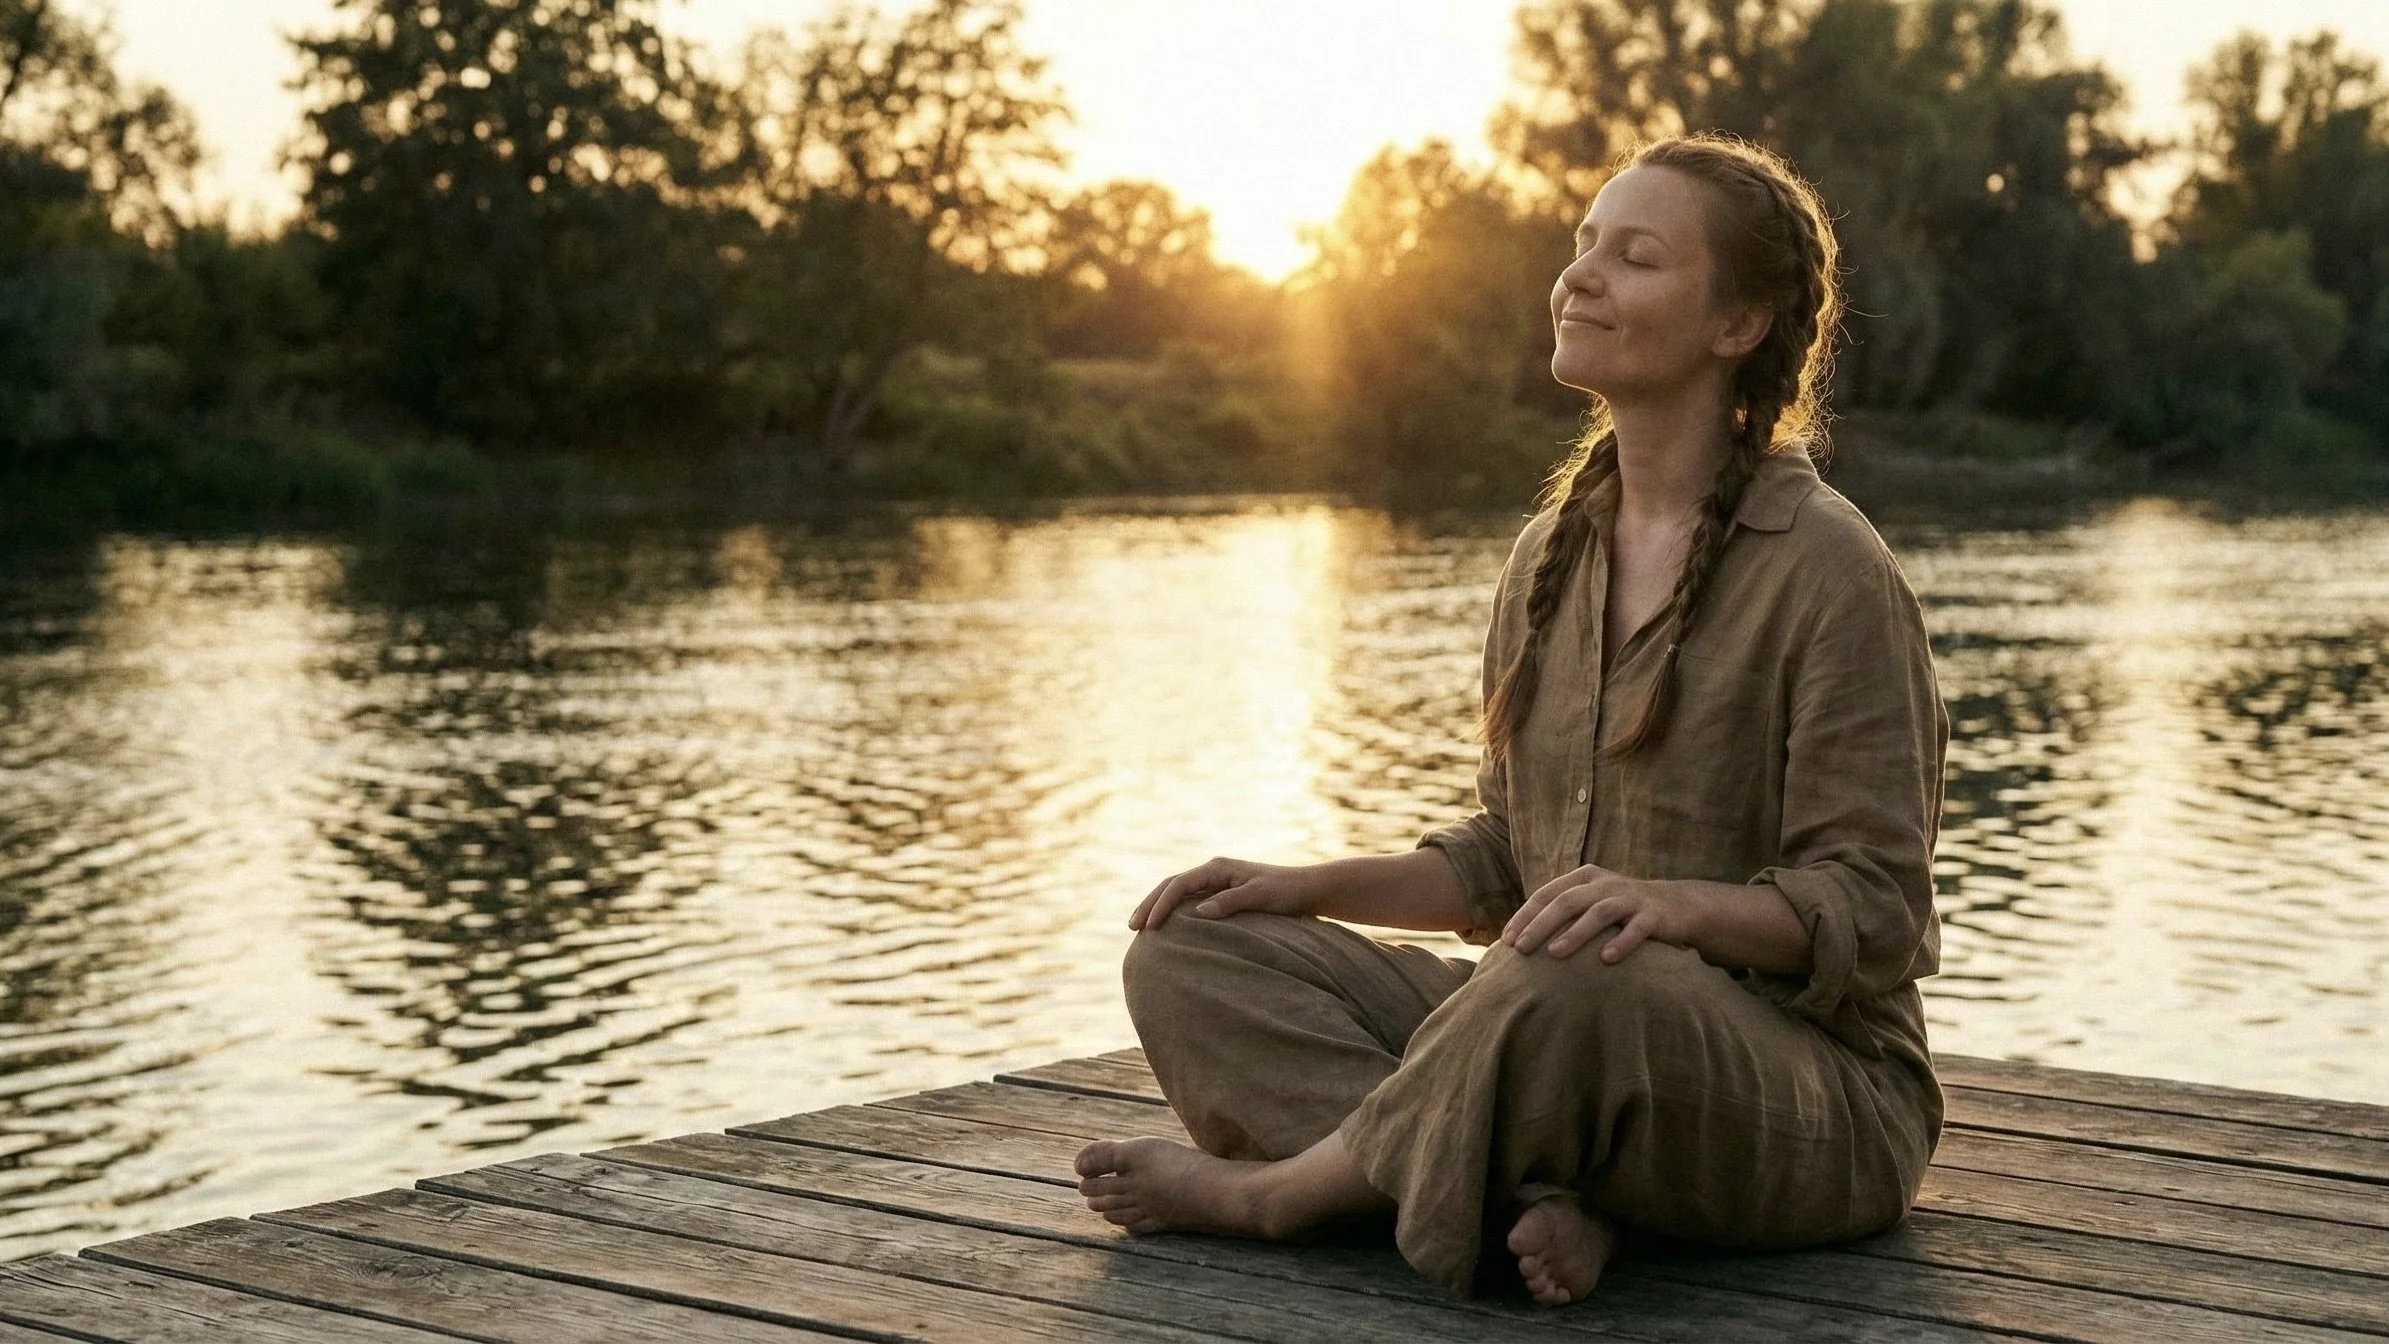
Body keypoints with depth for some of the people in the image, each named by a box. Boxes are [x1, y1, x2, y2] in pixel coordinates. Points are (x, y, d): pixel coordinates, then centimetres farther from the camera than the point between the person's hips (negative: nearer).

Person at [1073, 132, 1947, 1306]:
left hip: (1809, 1088, -7)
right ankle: (1536, 1195, -24)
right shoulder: (1552, 552, 12)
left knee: (1567, 984, -41)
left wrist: (1674, 904, -32)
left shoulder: (1827, 570, -11)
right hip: (1560, 1031, 7)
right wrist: (1309, 887, 3)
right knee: (1188, 958, -5)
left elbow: (1868, 910, -14)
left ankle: (1272, 1190, -15)